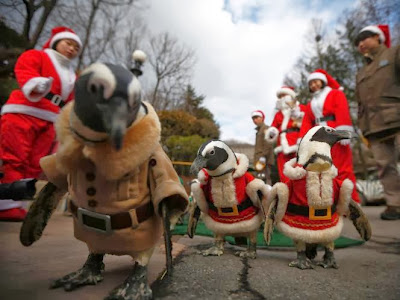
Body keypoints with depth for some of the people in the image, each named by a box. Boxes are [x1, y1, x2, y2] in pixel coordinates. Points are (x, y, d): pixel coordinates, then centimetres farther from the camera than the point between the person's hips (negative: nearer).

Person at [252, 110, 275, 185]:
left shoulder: (265, 129, -7)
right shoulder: (258, 130, 21)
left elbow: (268, 145, -16)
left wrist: (263, 158, -19)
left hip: (265, 161, -9)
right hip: (259, 161, 9)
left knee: (266, 178, -10)